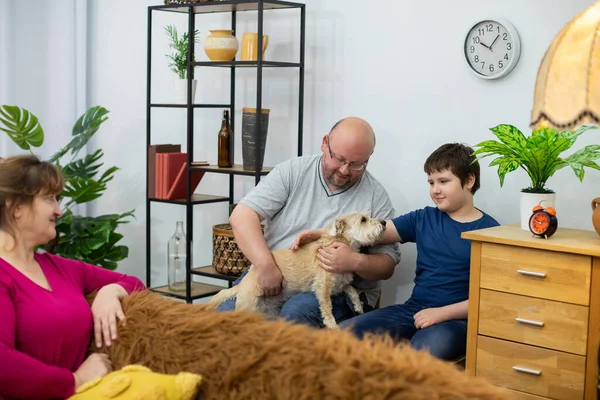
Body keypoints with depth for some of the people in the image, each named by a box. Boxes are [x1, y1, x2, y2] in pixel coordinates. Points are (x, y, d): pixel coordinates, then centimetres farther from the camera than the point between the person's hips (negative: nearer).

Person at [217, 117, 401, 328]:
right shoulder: (292, 172, 2)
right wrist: (266, 267, -21)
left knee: (296, 312, -33)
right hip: (271, 278, 1)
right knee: (225, 313, -25)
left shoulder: (376, 196, 1)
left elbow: (387, 265, 1)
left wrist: (356, 263, -22)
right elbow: (242, 216, -7)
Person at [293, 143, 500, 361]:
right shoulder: (423, 219, 12)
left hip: (455, 318, -5)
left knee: (426, 348, -39)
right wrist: (320, 234, 0)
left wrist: (442, 313, -17)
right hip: (413, 309, 5)